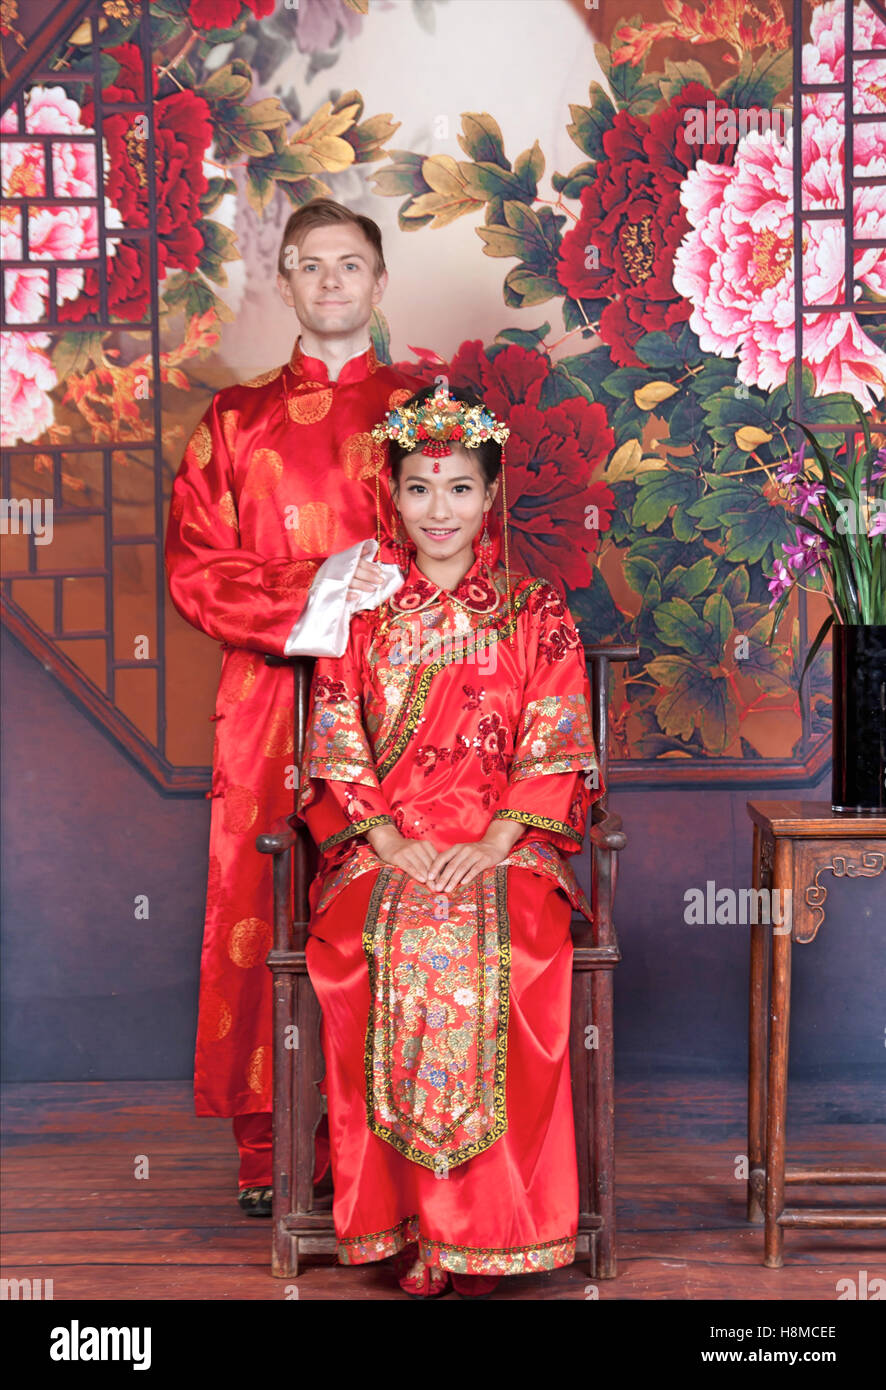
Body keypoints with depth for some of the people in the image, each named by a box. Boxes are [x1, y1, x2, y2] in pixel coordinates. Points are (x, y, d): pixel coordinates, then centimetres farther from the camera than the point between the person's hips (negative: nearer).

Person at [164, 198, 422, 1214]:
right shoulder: (236, 419, 12)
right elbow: (193, 568, 4)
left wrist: (393, 587, -10)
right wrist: (309, 601, -11)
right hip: (270, 705, 0)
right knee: (263, 911, 0)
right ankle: (267, 1147, 11)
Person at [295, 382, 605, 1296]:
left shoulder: (537, 615, 10)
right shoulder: (360, 613, 13)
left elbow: (555, 751, 3)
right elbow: (336, 752, 7)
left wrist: (491, 845, -12)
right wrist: (391, 841, -9)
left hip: (504, 851, -1)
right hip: (383, 851, 1)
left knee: (488, 950, -32)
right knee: (387, 951, -31)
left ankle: (486, 1230, -19)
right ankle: (411, 1222, -18)